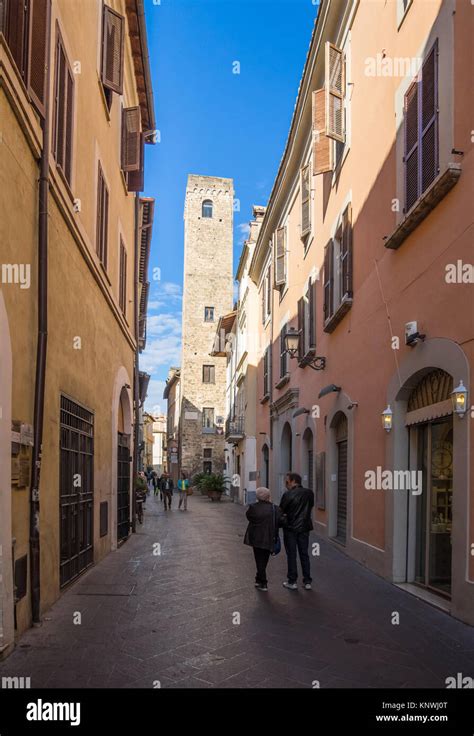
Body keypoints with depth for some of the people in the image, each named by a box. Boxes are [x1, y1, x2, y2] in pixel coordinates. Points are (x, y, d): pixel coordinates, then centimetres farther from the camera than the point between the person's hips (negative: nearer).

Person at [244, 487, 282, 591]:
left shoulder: (253, 507, -12)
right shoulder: (275, 509, -9)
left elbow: (248, 516, 3)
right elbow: (279, 522, -5)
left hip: (256, 538, -1)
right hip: (269, 539, 1)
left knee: (260, 560, 7)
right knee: (264, 560, 16)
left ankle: (262, 583, 7)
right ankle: (260, 580, 27)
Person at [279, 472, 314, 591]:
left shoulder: (288, 494, -14)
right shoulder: (309, 493, -1)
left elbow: (281, 511, -9)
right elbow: (310, 507, 7)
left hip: (290, 528, -4)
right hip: (304, 527, 4)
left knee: (291, 555, 6)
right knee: (304, 554, 12)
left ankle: (292, 582, 11)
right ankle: (307, 582, 14)